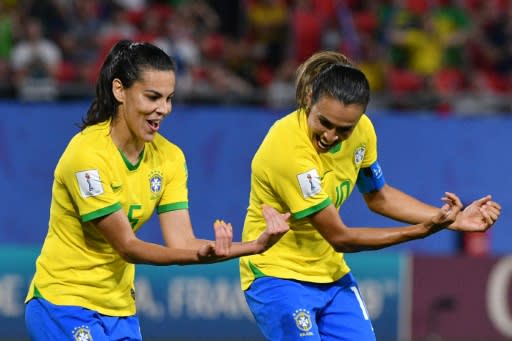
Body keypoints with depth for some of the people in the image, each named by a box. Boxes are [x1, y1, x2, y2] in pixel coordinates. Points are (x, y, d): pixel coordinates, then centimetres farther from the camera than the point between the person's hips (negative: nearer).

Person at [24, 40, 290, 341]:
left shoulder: (169, 156, -1)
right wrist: (200, 255, -38)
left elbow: (181, 242, -9)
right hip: (65, 305, -7)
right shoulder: (88, 154, -21)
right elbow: (125, 246, -22)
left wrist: (256, 245, -25)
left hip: (120, 309, 7)